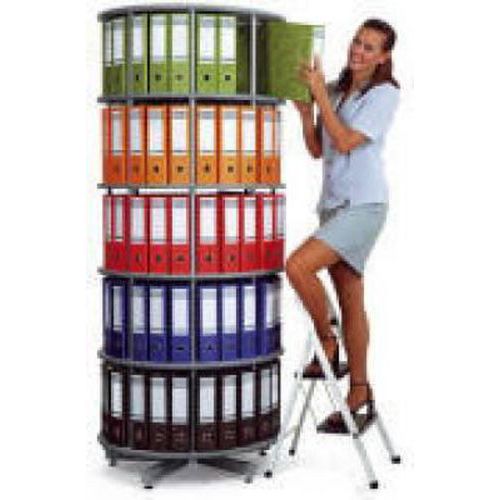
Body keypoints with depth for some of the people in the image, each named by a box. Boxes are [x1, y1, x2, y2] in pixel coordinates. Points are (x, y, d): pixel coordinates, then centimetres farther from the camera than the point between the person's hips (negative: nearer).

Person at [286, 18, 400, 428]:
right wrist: (305, 112, -1)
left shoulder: (385, 93, -6)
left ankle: (327, 346, -2)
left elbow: (346, 142, -16)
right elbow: (317, 150, 13)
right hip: (334, 205, 7)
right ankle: (360, 393, 17)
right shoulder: (335, 91, 13)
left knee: (298, 266, -22)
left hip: (363, 205, -7)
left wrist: (320, 94, -12)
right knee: (350, 302, 9)